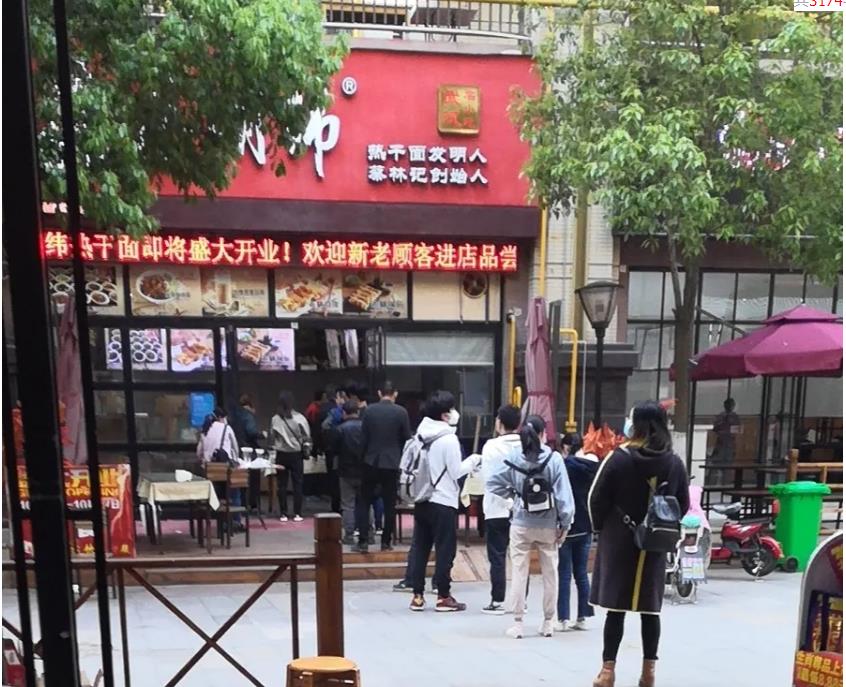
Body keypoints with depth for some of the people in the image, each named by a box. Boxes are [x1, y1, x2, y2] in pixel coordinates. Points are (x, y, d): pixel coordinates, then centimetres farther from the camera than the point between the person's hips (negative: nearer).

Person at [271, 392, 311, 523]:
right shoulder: (299, 418, -11)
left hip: (281, 454, 1)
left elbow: (272, 435, -1)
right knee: (297, 483, 6)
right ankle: (297, 513, 5)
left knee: (282, 485, 7)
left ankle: (283, 514, 8)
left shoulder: (275, 419, -7)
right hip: (296, 454, -1)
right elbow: (306, 437, -7)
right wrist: (305, 448, 8)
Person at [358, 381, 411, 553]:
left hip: (371, 462, 1)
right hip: (392, 463, -1)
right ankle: (386, 541, 9)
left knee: (365, 502, 8)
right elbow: (407, 438, -2)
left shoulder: (369, 411, -4)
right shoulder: (401, 412, -7)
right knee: (389, 504, 8)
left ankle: (363, 541, 1)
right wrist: (401, 457, 16)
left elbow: (363, 436, 0)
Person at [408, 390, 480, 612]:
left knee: (420, 548, 10)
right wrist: (472, 461, 5)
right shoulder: (449, 439, -15)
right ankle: (443, 597, 9)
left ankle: (417, 595, 14)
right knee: (445, 550, 3)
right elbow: (456, 472, -12)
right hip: (443, 502, -6)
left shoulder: (421, 434, 5)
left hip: (422, 501, 6)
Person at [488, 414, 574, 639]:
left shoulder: (515, 458, -4)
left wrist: (514, 494, 7)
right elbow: (563, 494, -10)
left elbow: (493, 482, -3)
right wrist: (565, 523, -3)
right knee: (550, 574, 11)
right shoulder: (554, 459, -9)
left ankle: (518, 623, 10)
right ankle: (548, 623, 18)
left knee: (519, 573, 7)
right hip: (548, 525, -1)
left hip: (521, 524, 1)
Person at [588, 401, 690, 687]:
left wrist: (601, 527, 9)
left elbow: (596, 499, -7)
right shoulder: (675, 463, 2)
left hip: (619, 542, -3)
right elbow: (683, 505, 7)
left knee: (616, 606, 2)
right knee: (651, 607, 9)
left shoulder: (619, 458, -10)